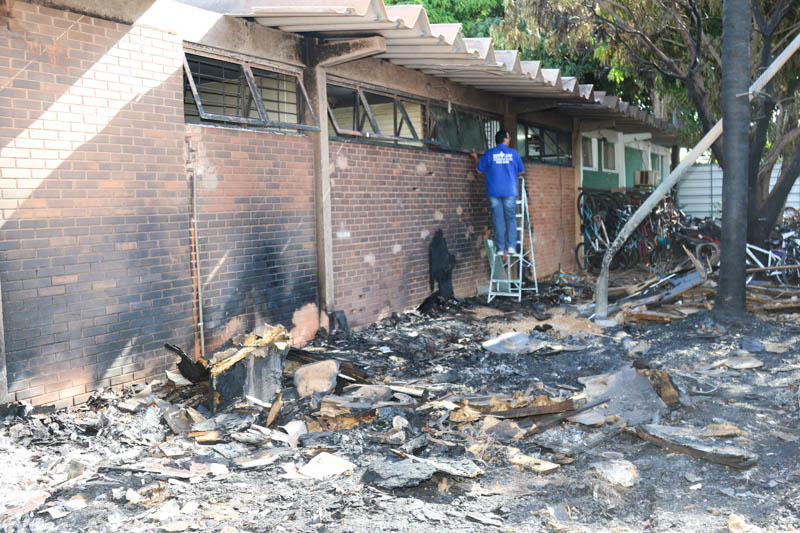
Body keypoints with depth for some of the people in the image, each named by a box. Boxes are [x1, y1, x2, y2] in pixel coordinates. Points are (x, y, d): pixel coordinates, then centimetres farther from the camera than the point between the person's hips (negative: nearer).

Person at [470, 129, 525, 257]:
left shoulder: (489, 153, 1)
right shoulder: (514, 153, 3)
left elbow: (480, 171, 5)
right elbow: (521, 171, 11)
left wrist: (475, 158, 21)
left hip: (494, 192, 0)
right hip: (510, 191, 0)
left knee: (498, 220, 2)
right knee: (511, 218, 6)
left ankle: (500, 248, 0)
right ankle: (511, 246, -2)